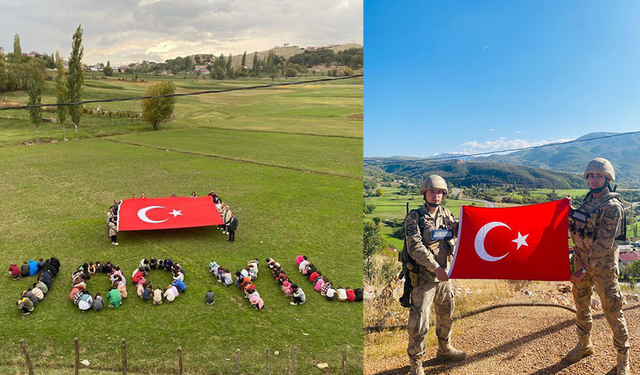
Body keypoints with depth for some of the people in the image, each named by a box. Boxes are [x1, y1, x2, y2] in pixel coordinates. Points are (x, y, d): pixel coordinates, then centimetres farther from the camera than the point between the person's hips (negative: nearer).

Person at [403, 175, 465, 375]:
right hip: (423, 277, -6)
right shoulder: (414, 217, -11)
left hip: (444, 275, 7)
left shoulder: (446, 214, 6)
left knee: (446, 315, 22)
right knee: (419, 323, -3)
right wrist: (436, 268, -22)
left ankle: (444, 350, 44)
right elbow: (415, 247, -19)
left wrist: (458, 228, -11)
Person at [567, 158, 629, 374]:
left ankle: (623, 356, 18)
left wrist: (586, 268, -19)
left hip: (602, 264, -7)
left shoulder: (612, 206, -16)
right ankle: (585, 345, 35)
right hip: (581, 260, 7)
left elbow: (604, 243, -20)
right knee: (581, 305, 17)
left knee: (612, 310, 1)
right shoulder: (587, 200, 7)